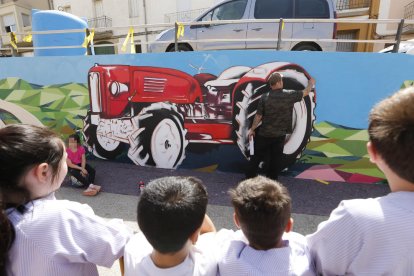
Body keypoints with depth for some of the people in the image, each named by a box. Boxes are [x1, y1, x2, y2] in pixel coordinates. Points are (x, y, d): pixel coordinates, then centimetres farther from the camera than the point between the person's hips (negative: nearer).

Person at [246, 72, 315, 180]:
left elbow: (258, 116, -7)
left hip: (264, 134, 0)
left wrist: (252, 129, 4)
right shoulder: (289, 95, -9)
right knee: (276, 159, 12)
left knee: (257, 156, 13)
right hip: (279, 135, 0)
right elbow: (306, 92, 7)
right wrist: (311, 83, 29)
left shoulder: (264, 97, -9)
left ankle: (249, 178, 20)